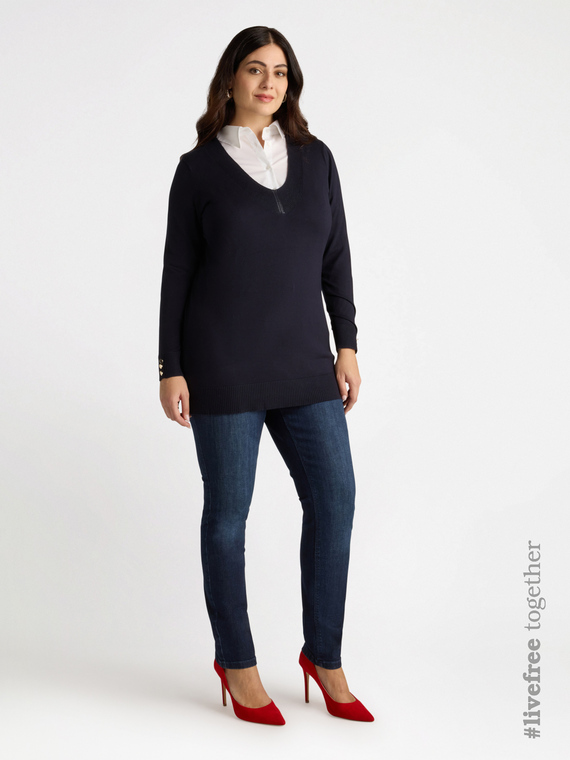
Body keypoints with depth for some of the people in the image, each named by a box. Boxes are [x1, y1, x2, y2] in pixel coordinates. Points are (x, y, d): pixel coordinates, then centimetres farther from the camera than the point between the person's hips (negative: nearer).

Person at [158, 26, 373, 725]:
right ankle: (236, 661, 20)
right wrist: (170, 368, -4)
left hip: (303, 364, 4)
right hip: (223, 365, -3)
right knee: (229, 509, 4)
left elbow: (336, 257, 11)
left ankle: (323, 655, 17)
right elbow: (177, 272, 1)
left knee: (334, 497, -1)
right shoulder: (199, 167, 2)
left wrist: (346, 346, 5)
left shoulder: (316, 158, 11)